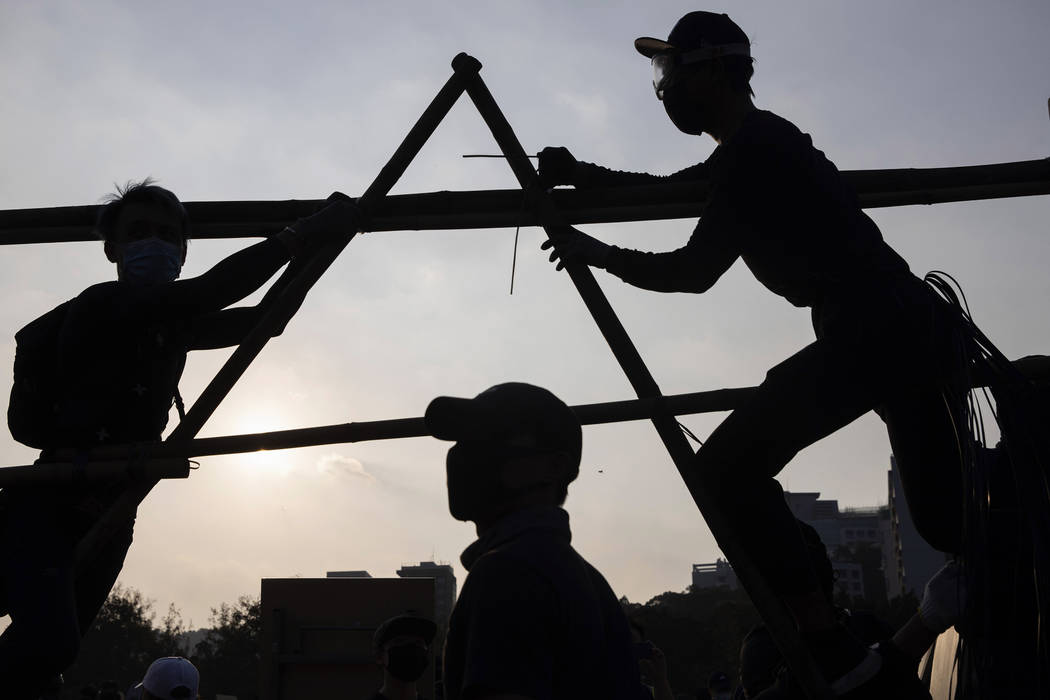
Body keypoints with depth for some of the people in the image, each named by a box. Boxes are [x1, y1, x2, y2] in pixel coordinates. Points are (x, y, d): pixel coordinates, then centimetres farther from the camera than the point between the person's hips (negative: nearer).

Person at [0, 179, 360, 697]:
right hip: (46, 511, -8)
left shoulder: (173, 325, 11)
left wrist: (314, 243, -2)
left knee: (53, 650, 11)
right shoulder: (101, 306, -14)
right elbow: (207, 292, -28)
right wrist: (301, 235, -27)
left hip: (105, 520, 8)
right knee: (48, 646, -29)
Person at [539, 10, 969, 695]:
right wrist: (581, 175, 31)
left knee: (730, 467, -9)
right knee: (943, 516, 16)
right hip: (912, 331, 10)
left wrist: (596, 253, 3)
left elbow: (691, 272, -11)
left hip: (877, 333, -10)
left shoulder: (756, 148, -11)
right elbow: (676, 191, 36)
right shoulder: (759, 148, 20)